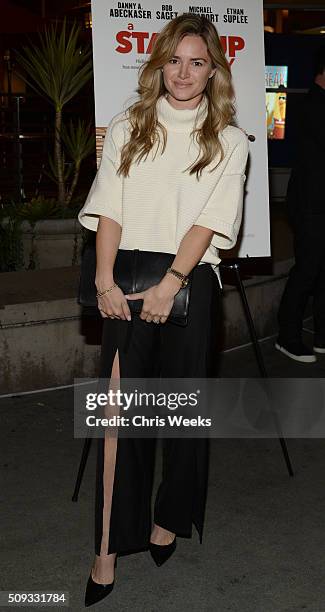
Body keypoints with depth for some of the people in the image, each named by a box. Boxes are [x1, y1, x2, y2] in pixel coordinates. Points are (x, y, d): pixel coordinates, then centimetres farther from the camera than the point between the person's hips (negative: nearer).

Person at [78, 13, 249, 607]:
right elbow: (109, 209, 3)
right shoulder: (127, 128, 12)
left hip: (189, 279, 0)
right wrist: (105, 281, -9)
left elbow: (210, 219, -4)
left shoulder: (228, 140, 8)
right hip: (127, 279, 0)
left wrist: (169, 284, -15)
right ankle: (110, 545, -1)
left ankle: (170, 518, 27)